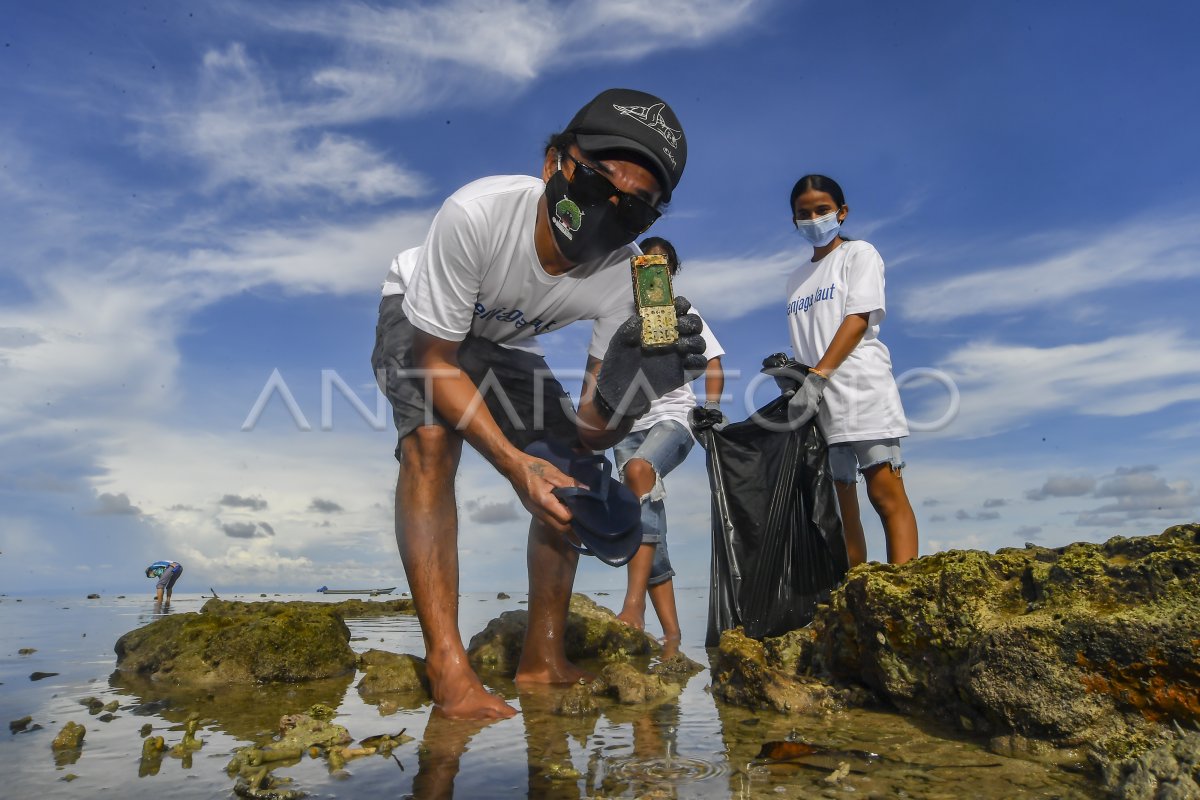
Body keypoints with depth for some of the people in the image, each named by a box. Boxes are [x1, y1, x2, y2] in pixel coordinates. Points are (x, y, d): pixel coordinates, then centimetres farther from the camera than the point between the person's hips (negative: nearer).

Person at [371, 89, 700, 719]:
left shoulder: (625, 282, -28)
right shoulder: (477, 214, -39)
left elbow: (591, 432, -26)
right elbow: (434, 359, -30)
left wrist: (629, 383, -49)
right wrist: (513, 463, -41)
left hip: (503, 341, 4)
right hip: (420, 322, -3)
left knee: (572, 473, -8)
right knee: (432, 441, -31)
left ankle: (542, 659, 4)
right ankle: (447, 667, -24)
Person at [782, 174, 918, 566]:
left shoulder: (859, 254, 8)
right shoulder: (796, 280, 23)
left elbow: (858, 319, -7)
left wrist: (817, 378, -17)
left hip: (861, 386, -5)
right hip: (815, 399, 5)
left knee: (885, 491, -13)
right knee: (842, 503, 2)